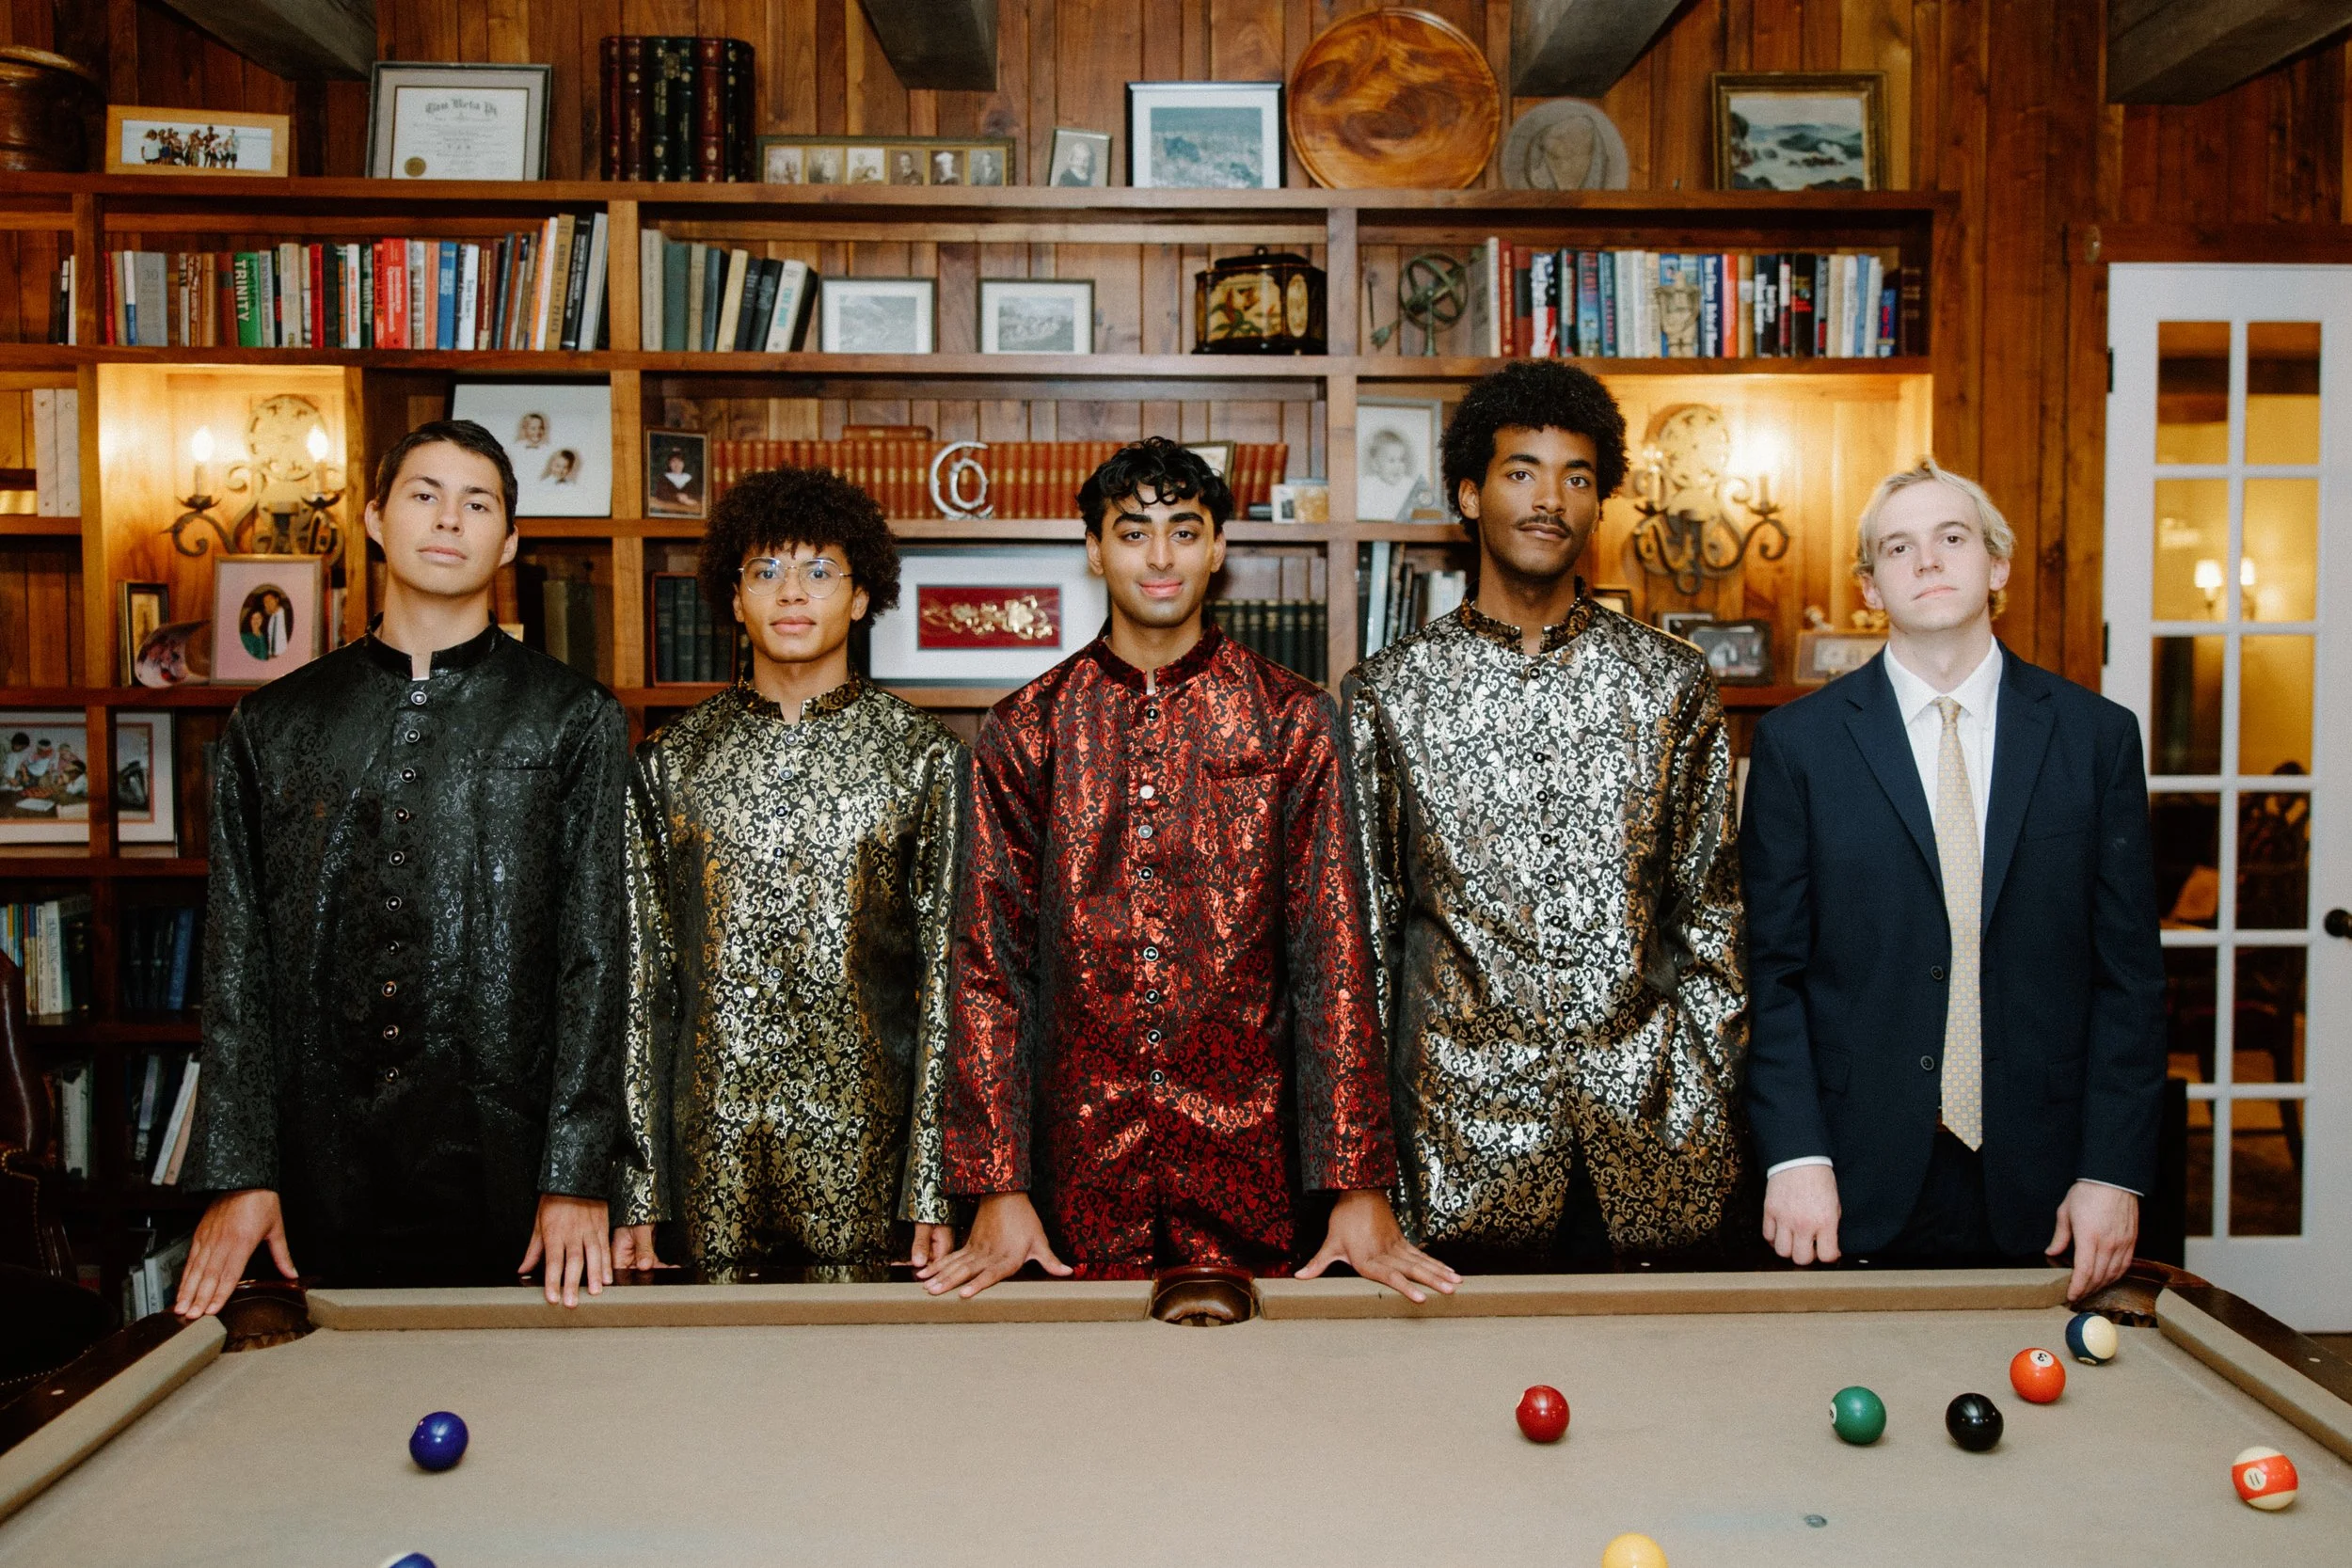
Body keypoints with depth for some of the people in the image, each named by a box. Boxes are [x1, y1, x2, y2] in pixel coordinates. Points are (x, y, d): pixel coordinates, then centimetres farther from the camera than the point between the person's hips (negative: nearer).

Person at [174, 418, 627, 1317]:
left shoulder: (574, 720, 2)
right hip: (322, 1167, 2)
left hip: (504, 1167, -2)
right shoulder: (271, 726, 10)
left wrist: (577, 1176, -9)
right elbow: (237, 960, 8)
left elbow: (593, 953, -2)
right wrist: (237, 1174, 0)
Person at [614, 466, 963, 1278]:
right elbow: (639, 975, 6)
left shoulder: (924, 757, 1)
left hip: (864, 1150, -1)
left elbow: (948, 974, -1)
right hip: (710, 1152, 1)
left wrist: (937, 1189, -7)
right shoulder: (669, 761, 6)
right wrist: (631, 1193, 1)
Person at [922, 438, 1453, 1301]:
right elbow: (989, 964, 2)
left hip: (1247, 1147, 0)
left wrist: (1360, 1188, -7)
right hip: (1083, 1148, 1)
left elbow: (1335, 955, -2)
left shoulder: (1290, 720, 1)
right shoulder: (1024, 731, 3)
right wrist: (996, 1188, -4)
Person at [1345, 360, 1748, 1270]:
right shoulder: (1389, 692, 2)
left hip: (1648, 1133, 1)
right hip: (1466, 1135, -1)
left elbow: (1710, 912, 8)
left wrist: (1711, 1109, 3)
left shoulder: (1671, 682, 5)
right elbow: (1364, 931, 4)